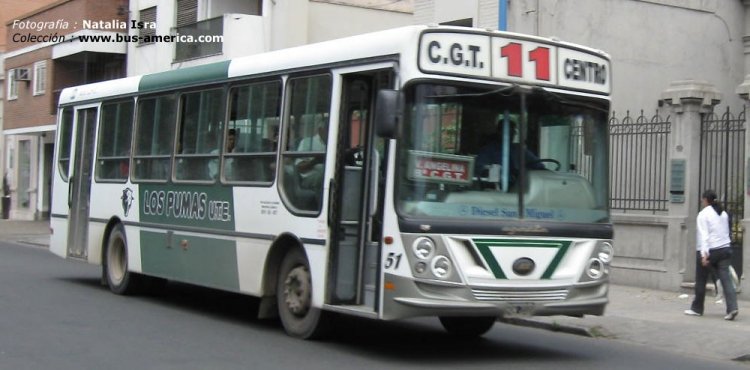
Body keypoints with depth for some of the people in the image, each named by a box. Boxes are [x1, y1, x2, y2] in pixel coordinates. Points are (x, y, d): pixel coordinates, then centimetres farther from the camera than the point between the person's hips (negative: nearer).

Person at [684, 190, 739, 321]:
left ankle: (696, 309, 19)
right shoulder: (724, 214, 12)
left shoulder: (703, 214, -8)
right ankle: (732, 307, -17)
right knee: (726, 279, -2)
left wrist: (704, 254, -22)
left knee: (701, 281, 8)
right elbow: (727, 232, 17)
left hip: (709, 251, -6)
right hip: (724, 249, 6)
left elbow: (704, 235, -17)